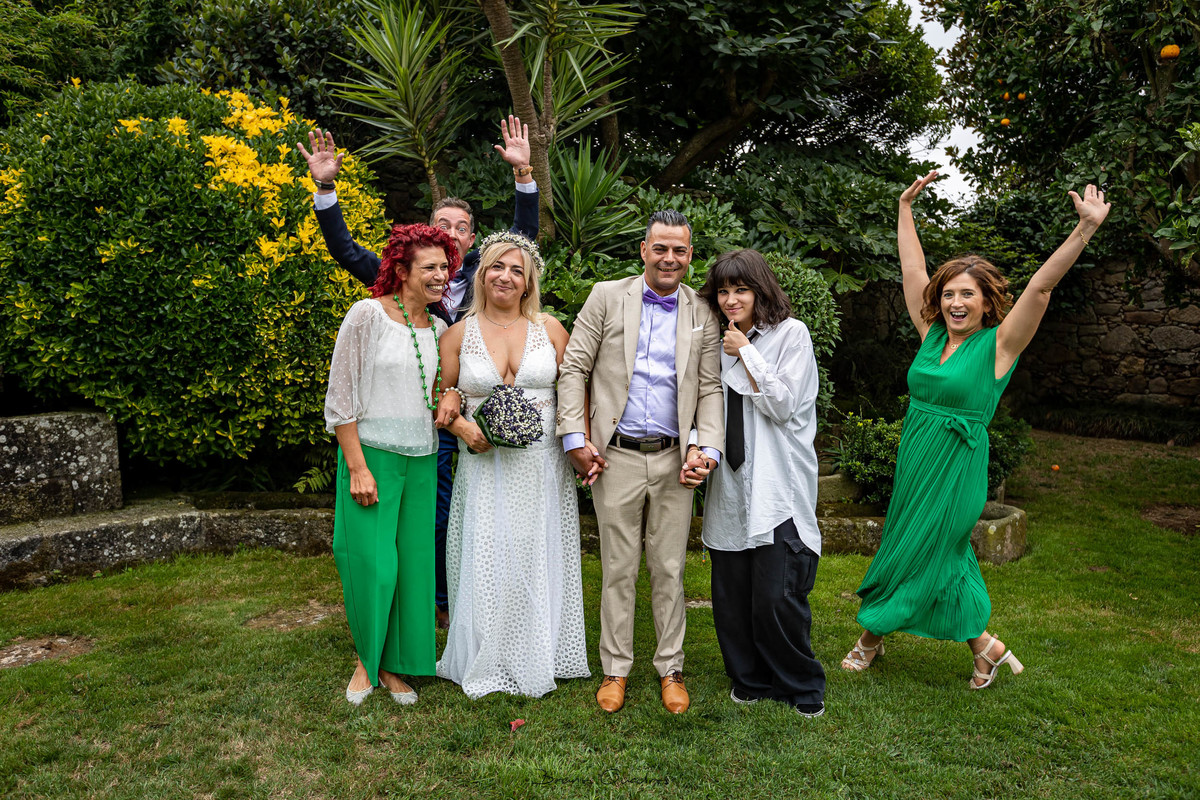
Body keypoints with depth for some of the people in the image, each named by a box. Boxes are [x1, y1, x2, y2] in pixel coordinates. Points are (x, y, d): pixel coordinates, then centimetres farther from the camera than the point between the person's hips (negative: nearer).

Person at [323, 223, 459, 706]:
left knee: (413, 562, 7)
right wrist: (357, 467, -13)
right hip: (370, 454, -5)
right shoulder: (367, 314, -8)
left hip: (421, 461, 5)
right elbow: (339, 397, -9)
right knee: (372, 563, -4)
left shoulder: (439, 329, 8)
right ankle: (367, 660, 21)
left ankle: (395, 665, 24)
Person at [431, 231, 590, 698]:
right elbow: (442, 401, 7)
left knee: (540, 559, 8)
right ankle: (486, 663, 20)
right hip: (485, 465, 0)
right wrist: (462, 426, -13)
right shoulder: (459, 333, 3)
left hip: (544, 464, 1)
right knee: (487, 562, 3)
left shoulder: (549, 328, 4)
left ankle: (540, 658, 26)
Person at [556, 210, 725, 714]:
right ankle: (615, 669, 23)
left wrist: (705, 447, -8)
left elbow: (710, 389, 6)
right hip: (616, 458, -1)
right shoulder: (607, 297, 2)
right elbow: (573, 368, 0)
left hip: (673, 461, 1)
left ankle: (671, 669, 25)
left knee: (669, 570, 10)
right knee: (618, 569, 8)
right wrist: (575, 438, -7)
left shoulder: (703, 315, 7)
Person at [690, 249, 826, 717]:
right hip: (731, 486, 5)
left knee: (777, 598, -6)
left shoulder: (791, 333, -1)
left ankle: (802, 688, 16)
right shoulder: (723, 345, 15)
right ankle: (752, 681, 26)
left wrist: (745, 353, -5)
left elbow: (782, 405, -10)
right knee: (731, 598, 6)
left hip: (778, 488, -5)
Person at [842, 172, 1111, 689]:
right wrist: (905, 208, 16)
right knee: (944, 557, 14)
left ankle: (872, 636, 22)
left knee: (917, 556, 4)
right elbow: (913, 270, 11)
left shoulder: (998, 344, -8)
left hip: (955, 467, -6)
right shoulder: (932, 334, 5)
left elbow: (1042, 286, -19)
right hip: (916, 461, 6)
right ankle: (985, 647, 29)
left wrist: (1086, 228, -28)